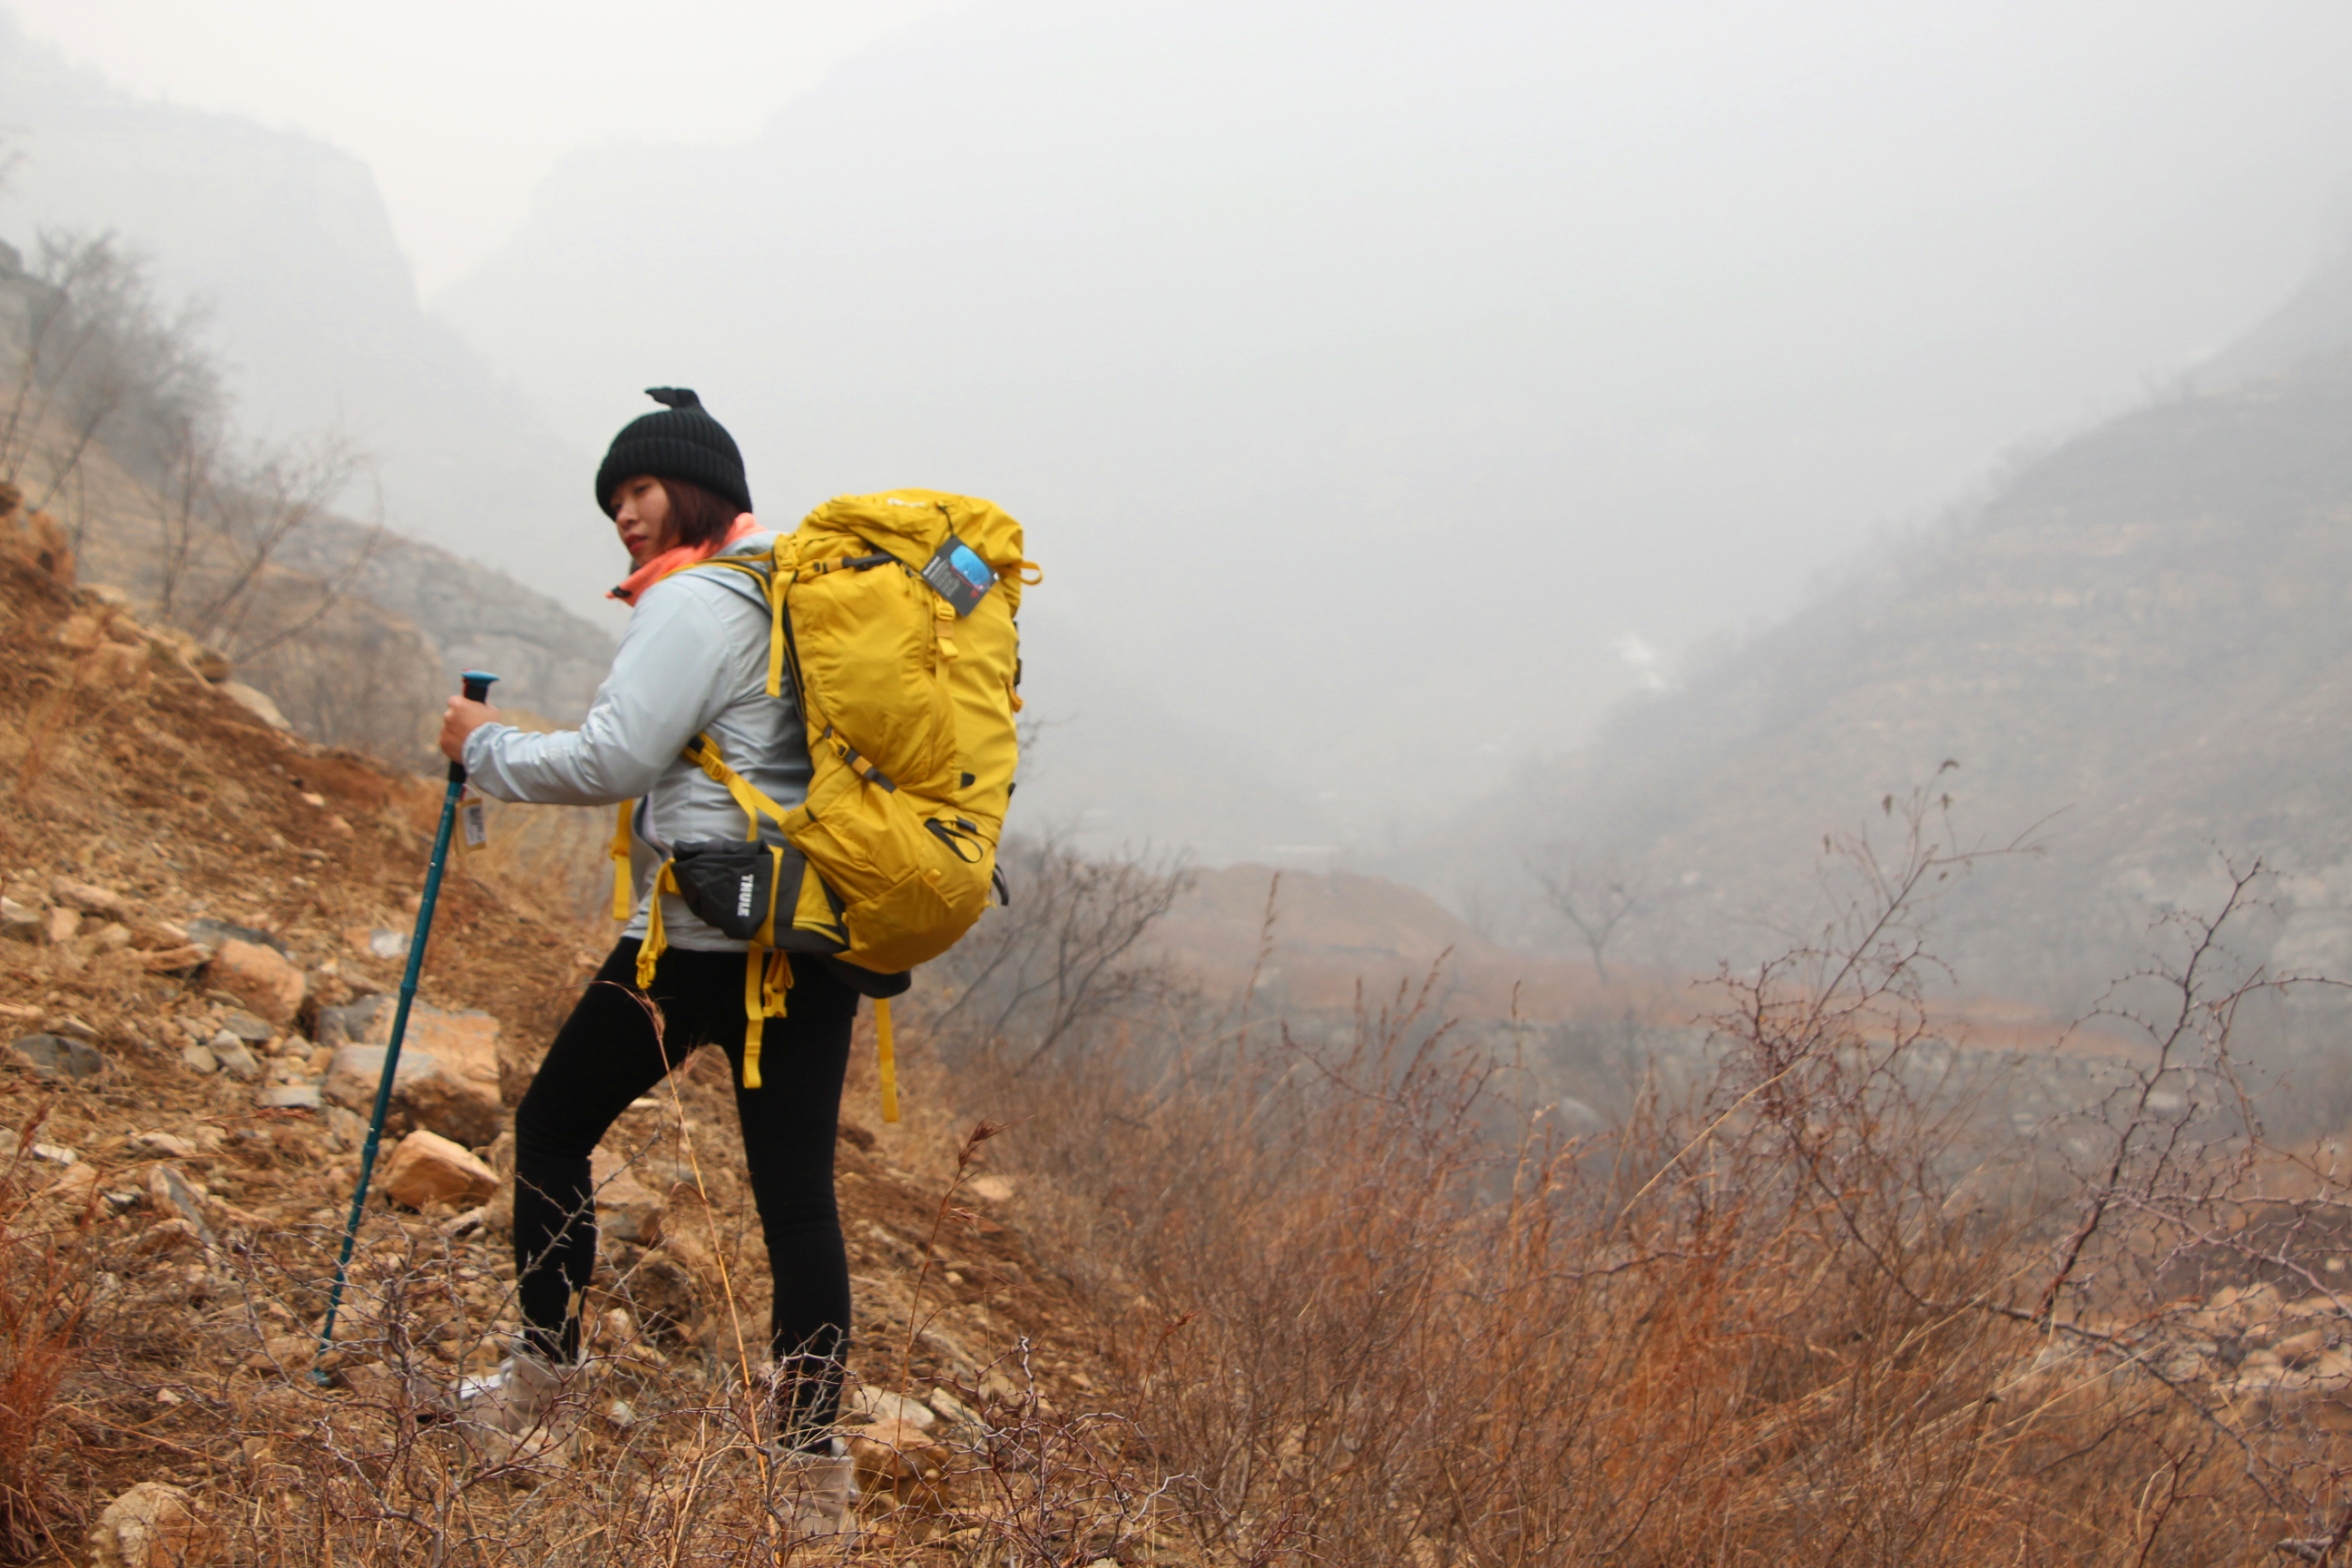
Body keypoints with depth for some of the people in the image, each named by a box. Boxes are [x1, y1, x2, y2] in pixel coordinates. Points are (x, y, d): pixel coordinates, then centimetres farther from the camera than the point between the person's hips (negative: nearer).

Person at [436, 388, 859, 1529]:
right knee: (799, 1190, 3)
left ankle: (540, 1381, 18)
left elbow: (613, 762, -12)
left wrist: (486, 747, 1)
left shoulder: (691, 603, -8)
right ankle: (814, 1459, 0)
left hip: (702, 936, -7)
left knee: (553, 1127, 12)